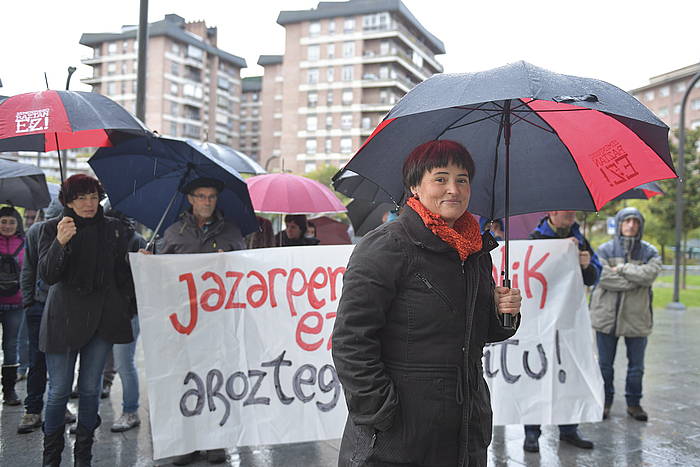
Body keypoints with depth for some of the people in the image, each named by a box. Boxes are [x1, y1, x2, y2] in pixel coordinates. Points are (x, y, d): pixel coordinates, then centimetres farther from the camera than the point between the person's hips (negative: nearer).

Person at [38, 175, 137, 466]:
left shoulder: (113, 229, 6)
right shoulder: (53, 228, 0)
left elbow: (123, 273, 14)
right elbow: (47, 275, -12)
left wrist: (126, 306, 8)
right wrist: (60, 243, -27)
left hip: (103, 319, 2)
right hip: (64, 318, -2)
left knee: (91, 389, 8)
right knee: (59, 390, 1)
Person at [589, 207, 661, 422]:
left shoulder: (649, 252, 4)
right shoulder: (605, 250, -2)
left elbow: (649, 274, -14)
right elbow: (604, 278, -15)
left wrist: (622, 269, -14)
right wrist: (636, 280, -15)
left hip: (637, 316, 2)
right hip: (607, 315, -1)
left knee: (636, 364, 11)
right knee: (605, 363, 8)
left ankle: (633, 402, 27)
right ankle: (605, 401, 24)